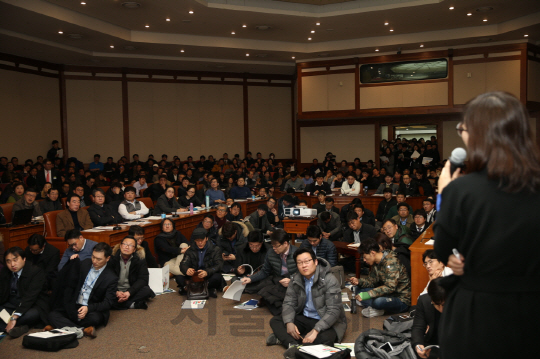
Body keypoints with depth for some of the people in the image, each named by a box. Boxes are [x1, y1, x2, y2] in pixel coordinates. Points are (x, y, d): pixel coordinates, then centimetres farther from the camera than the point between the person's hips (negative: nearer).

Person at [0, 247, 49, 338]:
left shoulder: (36, 272, -16)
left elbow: (29, 297, -24)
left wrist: (14, 317, -33)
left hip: (33, 305, -6)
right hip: (11, 305, 6)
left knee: (32, 314, -38)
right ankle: (19, 328, -33)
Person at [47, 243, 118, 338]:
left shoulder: (111, 278, -11)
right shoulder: (85, 263, 4)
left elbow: (108, 303, -13)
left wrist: (88, 308, -28)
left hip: (92, 310, -4)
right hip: (74, 307, 5)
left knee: (95, 318, -37)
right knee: (53, 315, -19)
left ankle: (62, 325, -19)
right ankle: (82, 330, -33)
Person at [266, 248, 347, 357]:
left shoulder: (329, 280, -19)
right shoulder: (296, 279, 0)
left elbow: (333, 311, -24)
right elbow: (289, 303, 1)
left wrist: (315, 331, -34)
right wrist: (289, 323, -20)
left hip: (327, 322, -6)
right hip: (304, 318, 6)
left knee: (325, 339, -38)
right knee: (275, 321, -9)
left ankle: (283, 338, -31)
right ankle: (293, 344, -32)